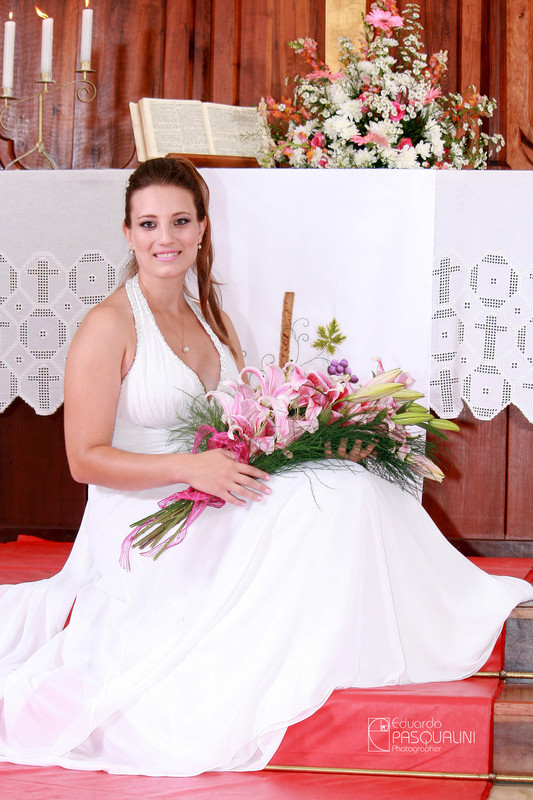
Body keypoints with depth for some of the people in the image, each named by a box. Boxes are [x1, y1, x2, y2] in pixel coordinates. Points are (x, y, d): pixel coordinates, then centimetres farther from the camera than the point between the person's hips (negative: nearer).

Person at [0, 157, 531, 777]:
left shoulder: (211, 320, 13)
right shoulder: (109, 326, -10)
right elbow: (86, 459, -12)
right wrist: (192, 466, -23)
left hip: (216, 516, 7)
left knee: (346, 485, -16)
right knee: (329, 502, -24)